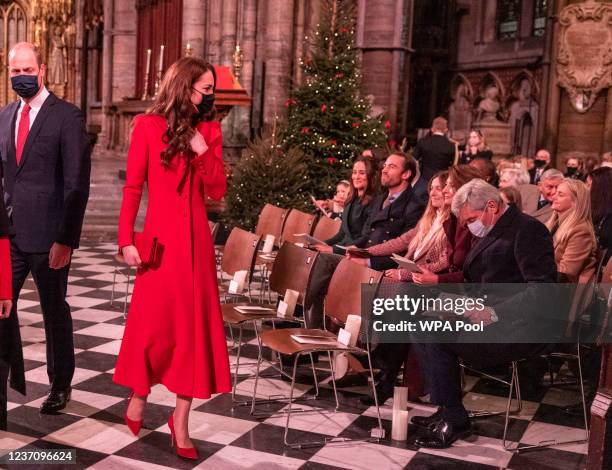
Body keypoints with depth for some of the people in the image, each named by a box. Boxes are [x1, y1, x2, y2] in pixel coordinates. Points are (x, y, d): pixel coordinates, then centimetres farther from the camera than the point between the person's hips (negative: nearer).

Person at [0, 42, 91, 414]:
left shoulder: (67, 116, -6)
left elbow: (77, 183, -11)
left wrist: (66, 239, -15)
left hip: (47, 235, -4)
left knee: (55, 311, 10)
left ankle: (61, 385, 27)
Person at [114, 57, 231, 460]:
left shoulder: (209, 129, 10)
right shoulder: (148, 125, -1)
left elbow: (218, 191, 6)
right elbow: (132, 188, -3)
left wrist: (203, 151, -8)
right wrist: (127, 240, -10)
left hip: (197, 238, 4)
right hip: (160, 237, -3)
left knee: (194, 324, 3)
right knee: (153, 321, 3)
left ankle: (181, 420, 12)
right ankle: (138, 397, 30)